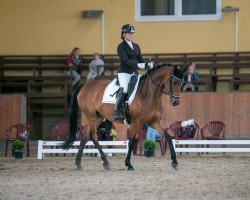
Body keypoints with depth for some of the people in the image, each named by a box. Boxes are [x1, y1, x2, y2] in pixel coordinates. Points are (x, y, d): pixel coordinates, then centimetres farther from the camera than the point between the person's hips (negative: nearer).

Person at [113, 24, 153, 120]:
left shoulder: (136, 46, 17)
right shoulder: (121, 47, -5)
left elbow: (140, 58, 15)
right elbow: (126, 60, -17)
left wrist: (147, 64, -6)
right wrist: (137, 64, -30)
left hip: (134, 72, 7)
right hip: (124, 72, -7)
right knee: (123, 90, -25)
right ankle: (116, 113, -26)